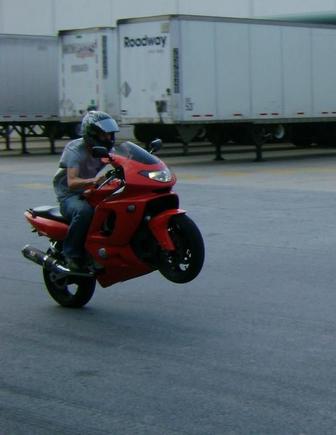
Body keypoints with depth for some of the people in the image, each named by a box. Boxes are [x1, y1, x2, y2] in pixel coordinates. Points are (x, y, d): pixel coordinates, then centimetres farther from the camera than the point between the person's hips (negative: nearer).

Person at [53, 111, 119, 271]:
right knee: (84, 210, -39)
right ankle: (71, 254, -24)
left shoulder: (105, 149, 5)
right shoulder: (76, 149, -19)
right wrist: (93, 181, -52)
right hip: (70, 196, -7)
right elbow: (72, 182, -33)